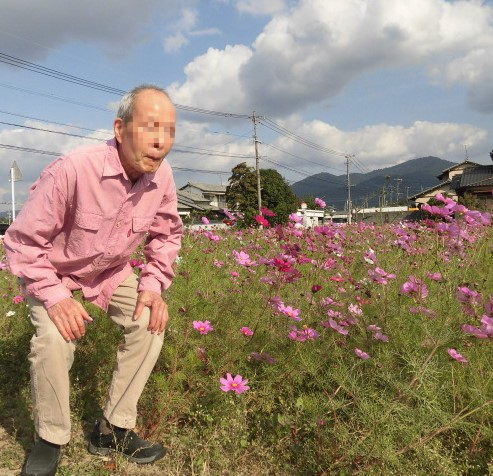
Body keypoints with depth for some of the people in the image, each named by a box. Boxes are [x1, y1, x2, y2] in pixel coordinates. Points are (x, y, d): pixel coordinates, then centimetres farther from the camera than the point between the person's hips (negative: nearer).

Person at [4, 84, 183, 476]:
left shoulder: (162, 177, -19)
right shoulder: (73, 169, -36)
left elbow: (167, 234, 0)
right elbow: (23, 240, -25)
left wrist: (153, 285, -12)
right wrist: (55, 297, -30)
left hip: (113, 270, 5)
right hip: (53, 271, -4)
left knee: (150, 324, -11)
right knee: (54, 340, -27)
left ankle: (114, 429, 8)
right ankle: (50, 440, 1)